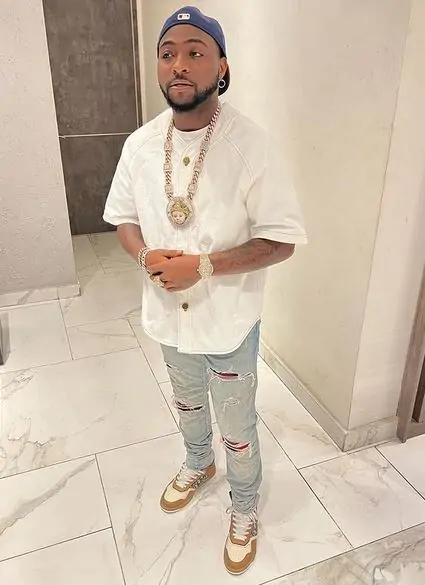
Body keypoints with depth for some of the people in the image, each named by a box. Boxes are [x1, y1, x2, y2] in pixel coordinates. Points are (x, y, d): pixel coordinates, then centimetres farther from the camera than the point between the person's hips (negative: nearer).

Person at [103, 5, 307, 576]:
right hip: (169, 315, 5)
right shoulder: (140, 143, -4)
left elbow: (282, 239, -18)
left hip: (229, 320, -4)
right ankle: (198, 464, 60)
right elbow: (124, 216, 6)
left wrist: (203, 265, -27)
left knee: (237, 428, 15)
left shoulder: (253, 145, -19)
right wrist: (145, 255, -16)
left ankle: (245, 509, 44)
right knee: (188, 405, 29)